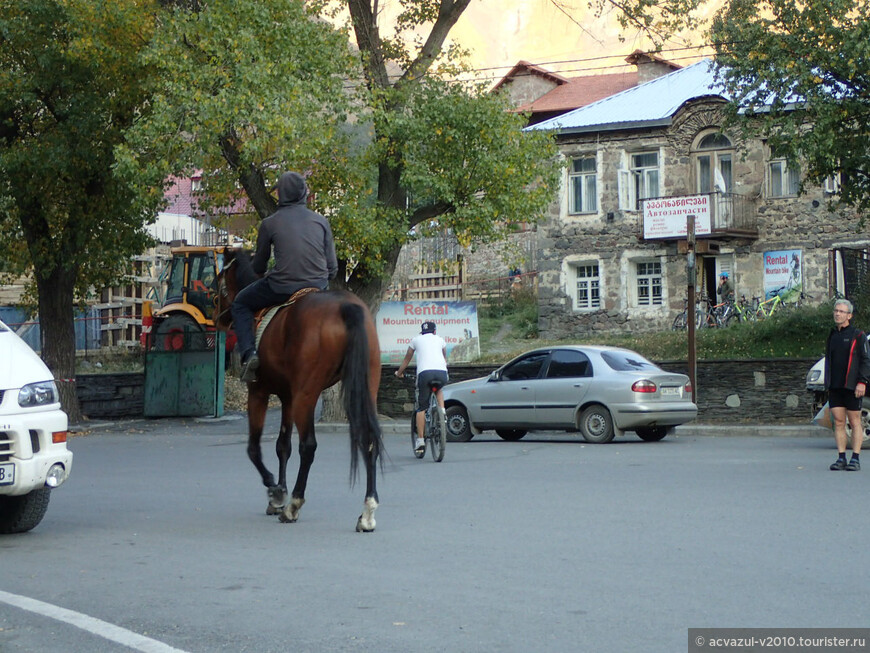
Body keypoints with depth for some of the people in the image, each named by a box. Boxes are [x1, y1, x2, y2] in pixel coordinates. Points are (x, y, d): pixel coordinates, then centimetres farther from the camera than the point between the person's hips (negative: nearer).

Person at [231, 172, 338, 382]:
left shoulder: (269, 223, 0)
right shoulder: (321, 221, 7)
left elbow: (258, 266, 11)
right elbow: (333, 267, 7)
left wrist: (261, 273, 35)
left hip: (282, 287, -3)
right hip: (318, 285, 3)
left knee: (240, 304, 21)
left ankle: (248, 354, 2)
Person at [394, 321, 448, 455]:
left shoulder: (416, 340, 23)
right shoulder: (440, 339, 27)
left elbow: (407, 359, 34)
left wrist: (399, 372, 48)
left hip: (424, 372, -2)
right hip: (442, 372, 2)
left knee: (421, 407, 5)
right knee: (438, 390, 35)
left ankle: (420, 440, 0)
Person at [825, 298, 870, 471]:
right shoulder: (832, 335, 16)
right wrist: (828, 383, 18)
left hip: (852, 386, -5)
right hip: (834, 387, 5)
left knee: (854, 422, -1)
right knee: (838, 422, 2)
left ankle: (855, 459, 2)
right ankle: (841, 458, 4)